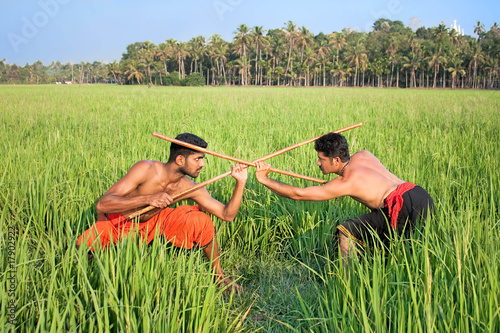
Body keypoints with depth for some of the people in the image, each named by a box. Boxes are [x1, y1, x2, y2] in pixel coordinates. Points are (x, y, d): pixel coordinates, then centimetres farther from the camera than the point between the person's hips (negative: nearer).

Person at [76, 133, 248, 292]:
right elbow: (102, 205, -35)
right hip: (116, 221, -2)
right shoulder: (146, 169, -30)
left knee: (202, 221, -19)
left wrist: (240, 183, -25)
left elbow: (227, 214, -13)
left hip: (153, 222, 3)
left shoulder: (190, 189, -17)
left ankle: (219, 275, 3)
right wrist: (148, 199, -45)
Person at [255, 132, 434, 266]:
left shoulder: (344, 183, -7)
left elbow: (298, 194, -4)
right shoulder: (363, 155, 14)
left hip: (405, 207, -9)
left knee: (346, 232, -5)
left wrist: (265, 180, 1)